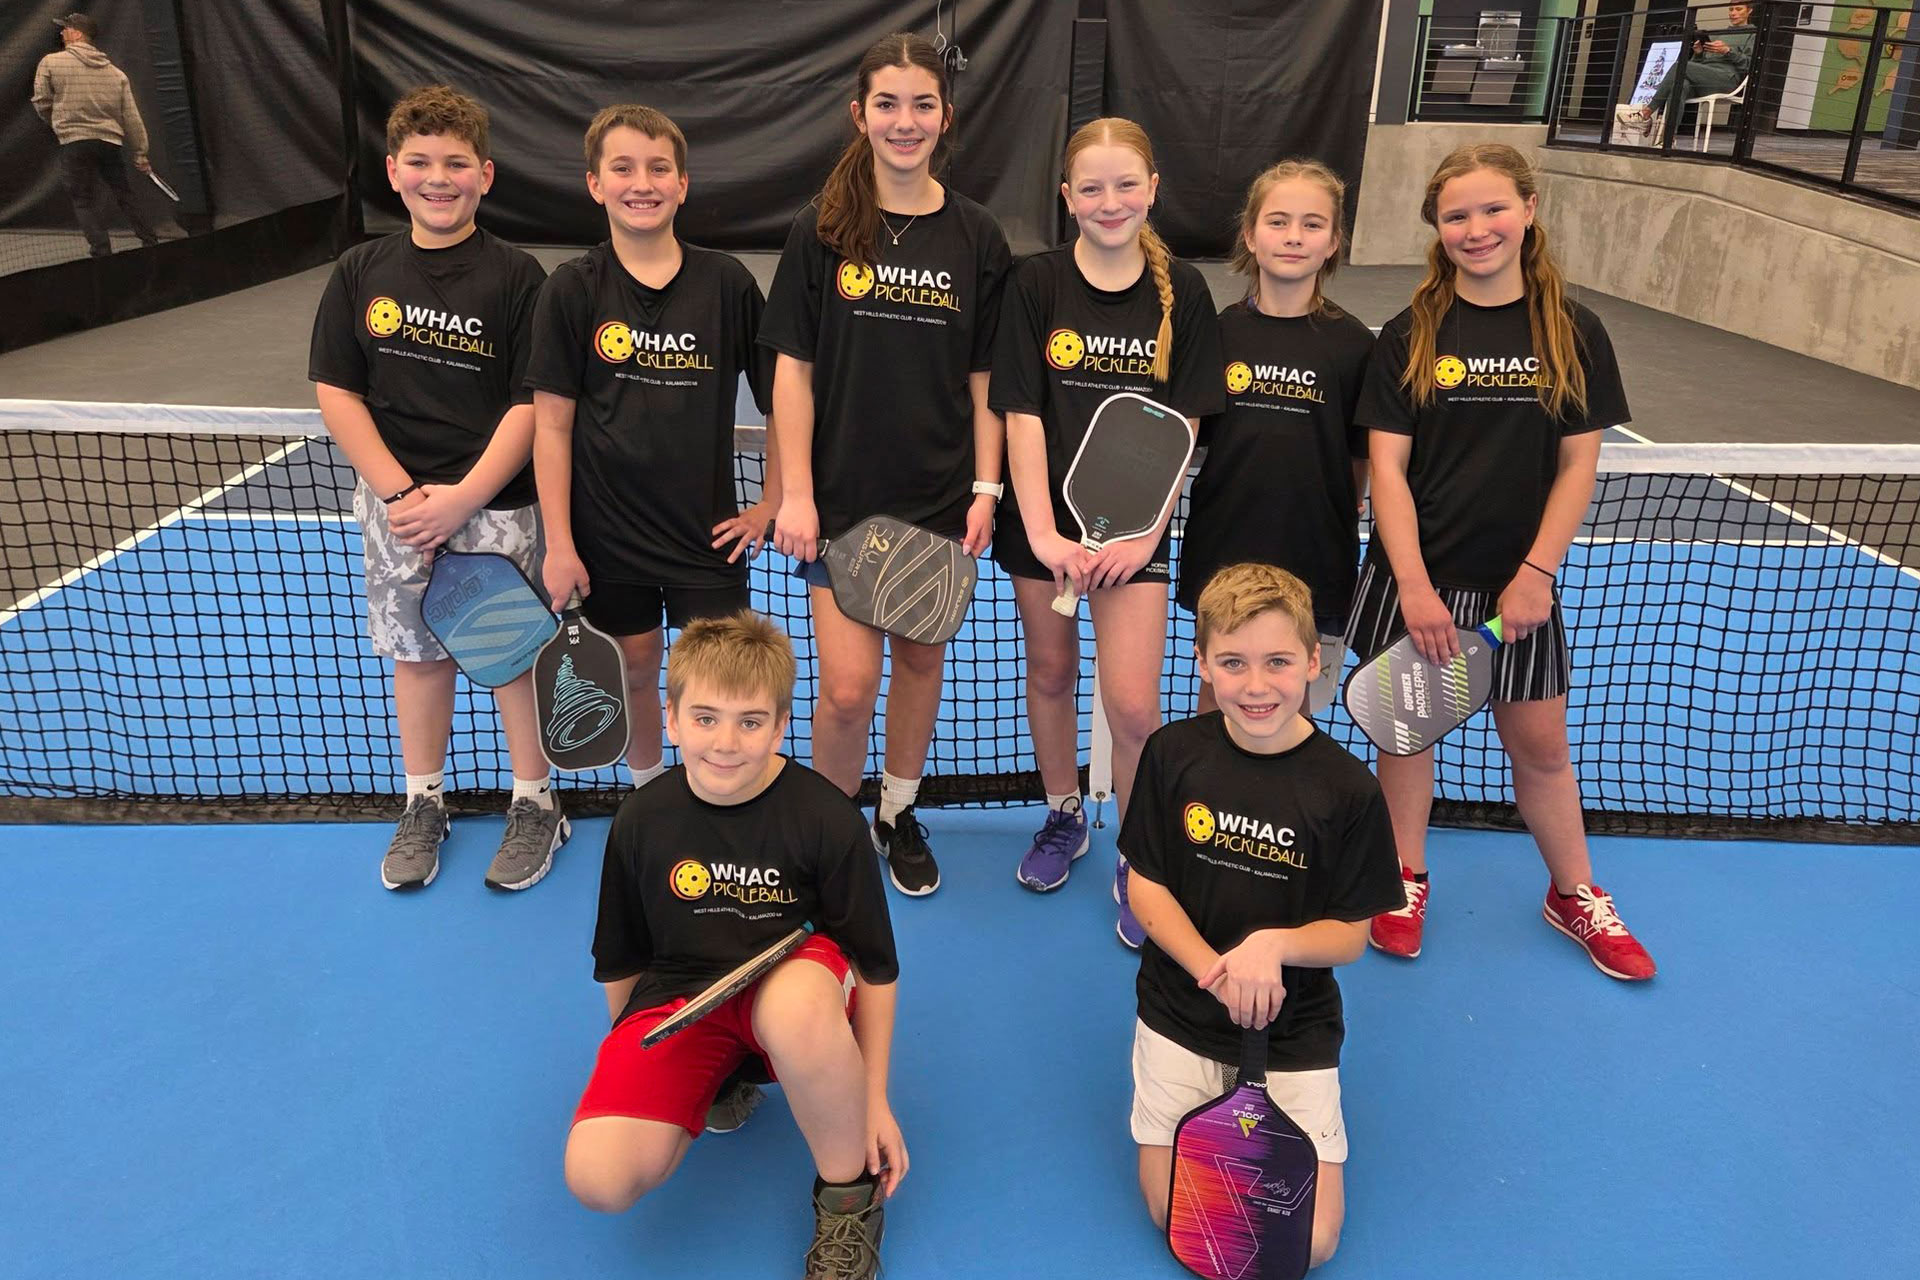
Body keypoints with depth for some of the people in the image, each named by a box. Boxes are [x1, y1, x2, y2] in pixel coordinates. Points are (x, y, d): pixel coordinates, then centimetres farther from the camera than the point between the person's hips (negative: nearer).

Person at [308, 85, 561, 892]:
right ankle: (424, 803, 30)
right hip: (396, 504, 3)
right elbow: (336, 391, 1)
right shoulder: (361, 273, 2)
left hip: (495, 506, -3)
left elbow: (533, 403, -11)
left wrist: (462, 496, -18)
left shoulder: (516, 276, -8)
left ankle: (536, 804, 23)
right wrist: (398, 491, -10)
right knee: (417, 652, 14)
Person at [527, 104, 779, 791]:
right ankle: (647, 793, 36)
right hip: (607, 531, 1)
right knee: (634, 670, 13)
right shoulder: (572, 289, -4)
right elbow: (552, 424, -4)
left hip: (707, 528, 0)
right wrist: (559, 545, -6)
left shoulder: (727, 283, -4)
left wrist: (770, 506, 2)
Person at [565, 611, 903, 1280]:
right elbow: (620, 961, 12)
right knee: (597, 1181, -22)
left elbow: (875, 966, -4)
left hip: (789, 976, -3)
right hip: (678, 993, 3)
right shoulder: (642, 820, -4)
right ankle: (718, 1080, 12)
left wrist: (873, 1099, -3)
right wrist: (634, 1068, 19)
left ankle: (850, 1198, -12)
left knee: (796, 1008, -43)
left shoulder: (826, 818, -13)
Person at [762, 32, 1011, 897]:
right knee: (848, 687, -5)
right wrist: (794, 494, -8)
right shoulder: (821, 232, -3)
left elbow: (985, 377, 4)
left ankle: (898, 815, 34)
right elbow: (794, 369, -3)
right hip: (842, 494, -2)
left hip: (939, 496, 2)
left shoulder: (978, 238, 2)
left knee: (920, 660, 13)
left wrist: (986, 489, -1)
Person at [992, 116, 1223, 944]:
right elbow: (1021, 415, -8)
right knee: (1050, 672, 14)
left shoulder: (1181, 292, -1)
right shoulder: (1036, 285, -3)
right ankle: (1063, 817, 38)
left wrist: (1146, 533, -11)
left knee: (1132, 702, -6)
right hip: (1045, 518, 1)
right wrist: (1042, 532, -17)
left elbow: (1182, 425, -2)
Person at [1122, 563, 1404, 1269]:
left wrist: (1275, 945, -27)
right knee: (1177, 1215, -1)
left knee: (1311, 1239, -3)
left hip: (1294, 1024, 0)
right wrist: (1217, 972, -20)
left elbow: (1351, 934, -7)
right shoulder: (1174, 753, -10)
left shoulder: (1347, 787, -14)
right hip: (1181, 1006, 1)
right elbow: (1146, 885, -5)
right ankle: (1212, 1104, 25)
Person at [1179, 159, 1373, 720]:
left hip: (1314, 560, -1)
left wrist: (1336, 518, 0)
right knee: (1217, 695, 15)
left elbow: (1361, 458, 2)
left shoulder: (1352, 343, -4)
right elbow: (1188, 437, 6)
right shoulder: (1220, 332, -1)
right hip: (1224, 549, 1)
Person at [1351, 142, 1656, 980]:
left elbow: (1578, 464, -1)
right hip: (1416, 579, 0)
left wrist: (1537, 575, -9)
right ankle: (1408, 878, 31)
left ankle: (1576, 895, 32)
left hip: (1519, 583, 1)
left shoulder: (1574, 334, -1)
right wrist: (1413, 586, -16)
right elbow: (1387, 466, -8)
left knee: (1540, 744, 12)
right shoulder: (1410, 336, -5)